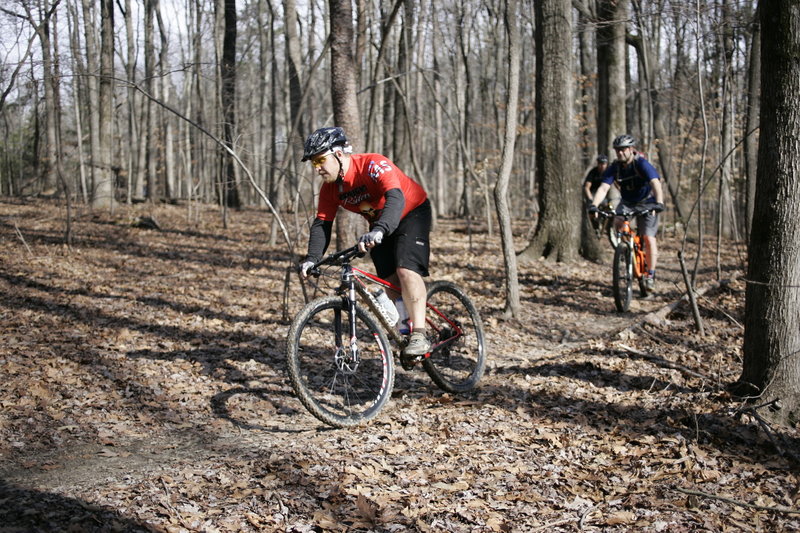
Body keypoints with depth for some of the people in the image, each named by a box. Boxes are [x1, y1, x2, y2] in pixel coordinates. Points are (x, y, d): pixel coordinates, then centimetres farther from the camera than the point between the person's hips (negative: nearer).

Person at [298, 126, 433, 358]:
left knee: (406, 270, -24)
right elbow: (321, 224, -9)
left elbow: (396, 199, -47)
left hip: (412, 212, -7)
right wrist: (312, 259, -25)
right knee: (390, 280, 1)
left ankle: (419, 335, -25)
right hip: (379, 224, 7)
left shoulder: (374, 165, -33)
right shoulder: (330, 187, -10)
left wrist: (378, 231, -64)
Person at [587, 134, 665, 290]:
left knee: (648, 238, -13)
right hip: (627, 202, 4)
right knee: (617, 222, -25)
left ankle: (651, 275, -4)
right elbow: (603, 188, -25)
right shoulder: (614, 168, -14)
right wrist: (594, 205, -43)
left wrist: (659, 203, -55)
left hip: (647, 202, -4)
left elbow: (656, 184, -38)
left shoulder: (642, 164, -25)